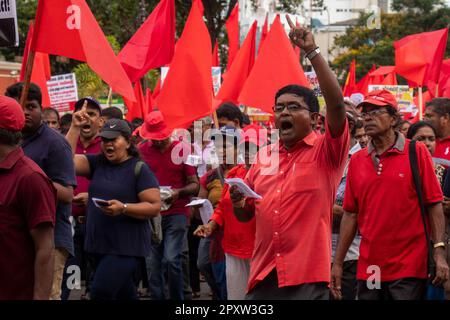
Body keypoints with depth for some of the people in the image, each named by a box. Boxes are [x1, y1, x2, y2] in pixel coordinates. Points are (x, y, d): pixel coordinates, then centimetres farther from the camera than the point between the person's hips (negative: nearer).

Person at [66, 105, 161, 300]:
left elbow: (155, 206, -11)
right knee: (123, 294, 16)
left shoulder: (139, 169, -7)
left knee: (101, 291, -19)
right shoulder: (97, 163, 9)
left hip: (127, 246, -6)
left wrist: (123, 208, -24)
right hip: (99, 244, 6)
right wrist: (75, 128, -10)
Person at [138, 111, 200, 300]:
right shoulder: (141, 150, 5)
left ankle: (177, 299, 2)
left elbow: (194, 185, 2)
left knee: (172, 259, -13)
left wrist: (178, 192, -17)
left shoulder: (182, 150, 0)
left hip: (176, 213, -3)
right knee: (152, 264, 3)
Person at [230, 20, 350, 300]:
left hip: (307, 275, -5)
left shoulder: (326, 152, -1)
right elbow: (246, 215, 21)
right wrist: (239, 203, -3)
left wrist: (312, 51, -20)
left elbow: (336, 104, -19)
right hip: (263, 274, 5)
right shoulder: (264, 155, 13)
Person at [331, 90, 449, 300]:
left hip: (409, 268, -4)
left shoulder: (417, 152, -2)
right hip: (368, 269, 4)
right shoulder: (356, 160, 8)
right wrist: (337, 263, 7)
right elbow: (350, 214, 10)